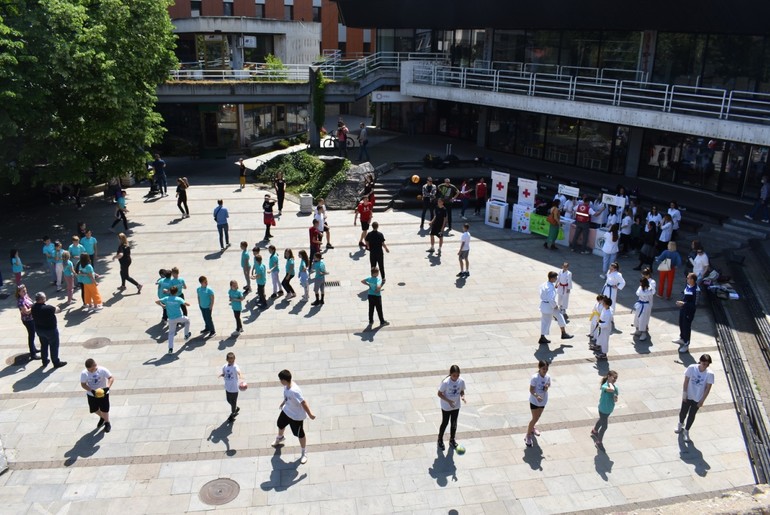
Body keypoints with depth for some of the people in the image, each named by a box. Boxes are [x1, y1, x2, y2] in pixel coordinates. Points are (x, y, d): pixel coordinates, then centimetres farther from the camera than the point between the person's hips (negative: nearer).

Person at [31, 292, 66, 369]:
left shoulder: (33, 307, -10)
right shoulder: (48, 308, -30)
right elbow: (57, 310, -12)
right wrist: (57, 308, 12)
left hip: (39, 329, 7)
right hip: (50, 330, -7)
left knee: (44, 345, 23)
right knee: (54, 346, 9)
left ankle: (45, 361, 35)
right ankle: (56, 363, 18)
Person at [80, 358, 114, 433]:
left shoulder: (102, 370, -23)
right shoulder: (84, 373, -18)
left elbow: (111, 378, -21)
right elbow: (83, 384, -11)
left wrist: (107, 387, -38)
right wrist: (91, 390, -27)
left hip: (103, 393, -3)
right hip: (91, 394, 3)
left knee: (104, 409, 3)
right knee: (94, 409, 16)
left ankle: (107, 423, 29)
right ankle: (102, 418, 48)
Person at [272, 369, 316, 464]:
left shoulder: (294, 391, -42)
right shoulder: (286, 386, -16)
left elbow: (303, 403, -34)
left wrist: (310, 414, -26)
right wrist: (283, 403, 23)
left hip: (296, 416, -8)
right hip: (286, 411, 8)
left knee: (299, 434, 10)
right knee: (280, 424, 31)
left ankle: (304, 453, 34)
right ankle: (280, 438, 65)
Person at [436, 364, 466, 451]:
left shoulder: (461, 381, -16)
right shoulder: (445, 382, -28)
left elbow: (462, 391, 1)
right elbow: (439, 394, -18)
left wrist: (463, 396, -21)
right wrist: (448, 401, -28)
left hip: (456, 406, 4)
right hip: (446, 407, -4)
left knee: (454, 423, 19)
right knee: (445, 423, 13)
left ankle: (452, 440, 42)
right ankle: (440, 440, 38)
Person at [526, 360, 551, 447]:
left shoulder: (548, 377, -10)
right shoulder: (535, 378, -27)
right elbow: (531, 390, -23)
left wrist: (547, 386, -15)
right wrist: (537, 396, -41)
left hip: (543, 400, 6)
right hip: (534, 401, -6)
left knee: (537, 417, 23)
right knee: (535, 418, -2)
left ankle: (532, 427, 52)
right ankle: (528, 436, 14)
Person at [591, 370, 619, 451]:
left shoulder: (615, 387, -7)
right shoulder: (604, 386, -31)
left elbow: (615, 397, 6)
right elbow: (611, 390, -53)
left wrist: (615, 399, -18)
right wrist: (610, 383, -34)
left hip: (609, 409, 8)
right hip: (603, 409, -8)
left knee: (601, 421, 31)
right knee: (604, 426, 2)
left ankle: (594, 431, 58)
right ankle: (598, 442, 23)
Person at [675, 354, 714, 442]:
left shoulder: (710, 374, -19)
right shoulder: (692, 368, -19)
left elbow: (708, 388, -11)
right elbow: (686, 381, -10)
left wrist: (702, 400, -9)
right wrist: (684, 393, -8)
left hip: (698, 398, 0)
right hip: (688, 396, 0)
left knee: (692, 415, 12)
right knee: (683, 411, 15)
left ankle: (686, 431, 33)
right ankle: (680, 424, 47)